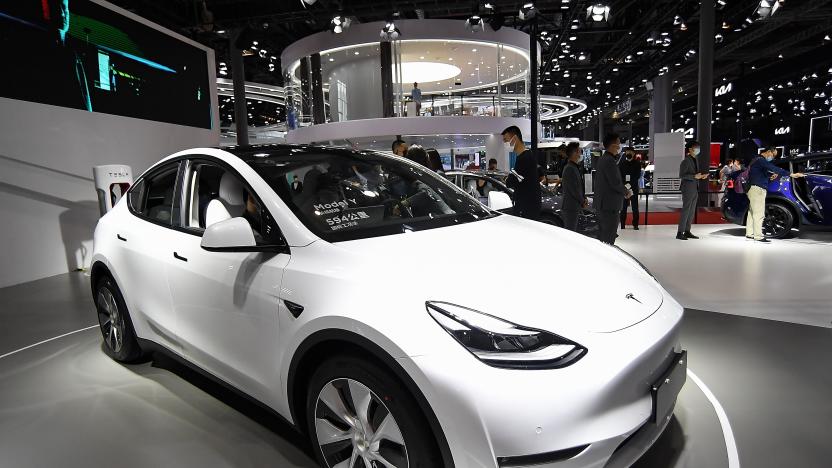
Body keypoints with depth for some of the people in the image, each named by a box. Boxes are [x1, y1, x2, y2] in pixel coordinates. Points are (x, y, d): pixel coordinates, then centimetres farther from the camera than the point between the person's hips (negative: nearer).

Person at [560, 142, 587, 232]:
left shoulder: (574, 167, 16)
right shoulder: (570, 168, -17)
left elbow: (579, 186, 21)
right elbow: (573, 189, -19)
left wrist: (584, 198, 7)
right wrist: (583, 202, -8)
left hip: (573, 207, 10)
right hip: (570, 207, -10)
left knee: (572, 231, 15)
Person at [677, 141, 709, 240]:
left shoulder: (694, 160, 16)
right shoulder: (686, 161, -11)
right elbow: (681, 175, -17)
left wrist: (701, 176, 6)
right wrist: (695, 176, -24)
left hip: (695, 189, 9)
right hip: (688, 189, -9)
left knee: (692, 212, 9)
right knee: (685, 210, -9)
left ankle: (687, 231, 14)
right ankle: (680, 233, -7)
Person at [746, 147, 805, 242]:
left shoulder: (758, 160, 19)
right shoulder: (761, 160, -14)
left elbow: (763, 172, 28)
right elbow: (774, 168, -26)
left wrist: (771, 174, 7)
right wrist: (792, 174, -30)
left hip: (754, 189, 11)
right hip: (757, 189, -11)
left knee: (752, 212, 13)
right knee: (759, 214, -10)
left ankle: (749, 233, 18)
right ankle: (758, 236, -10)